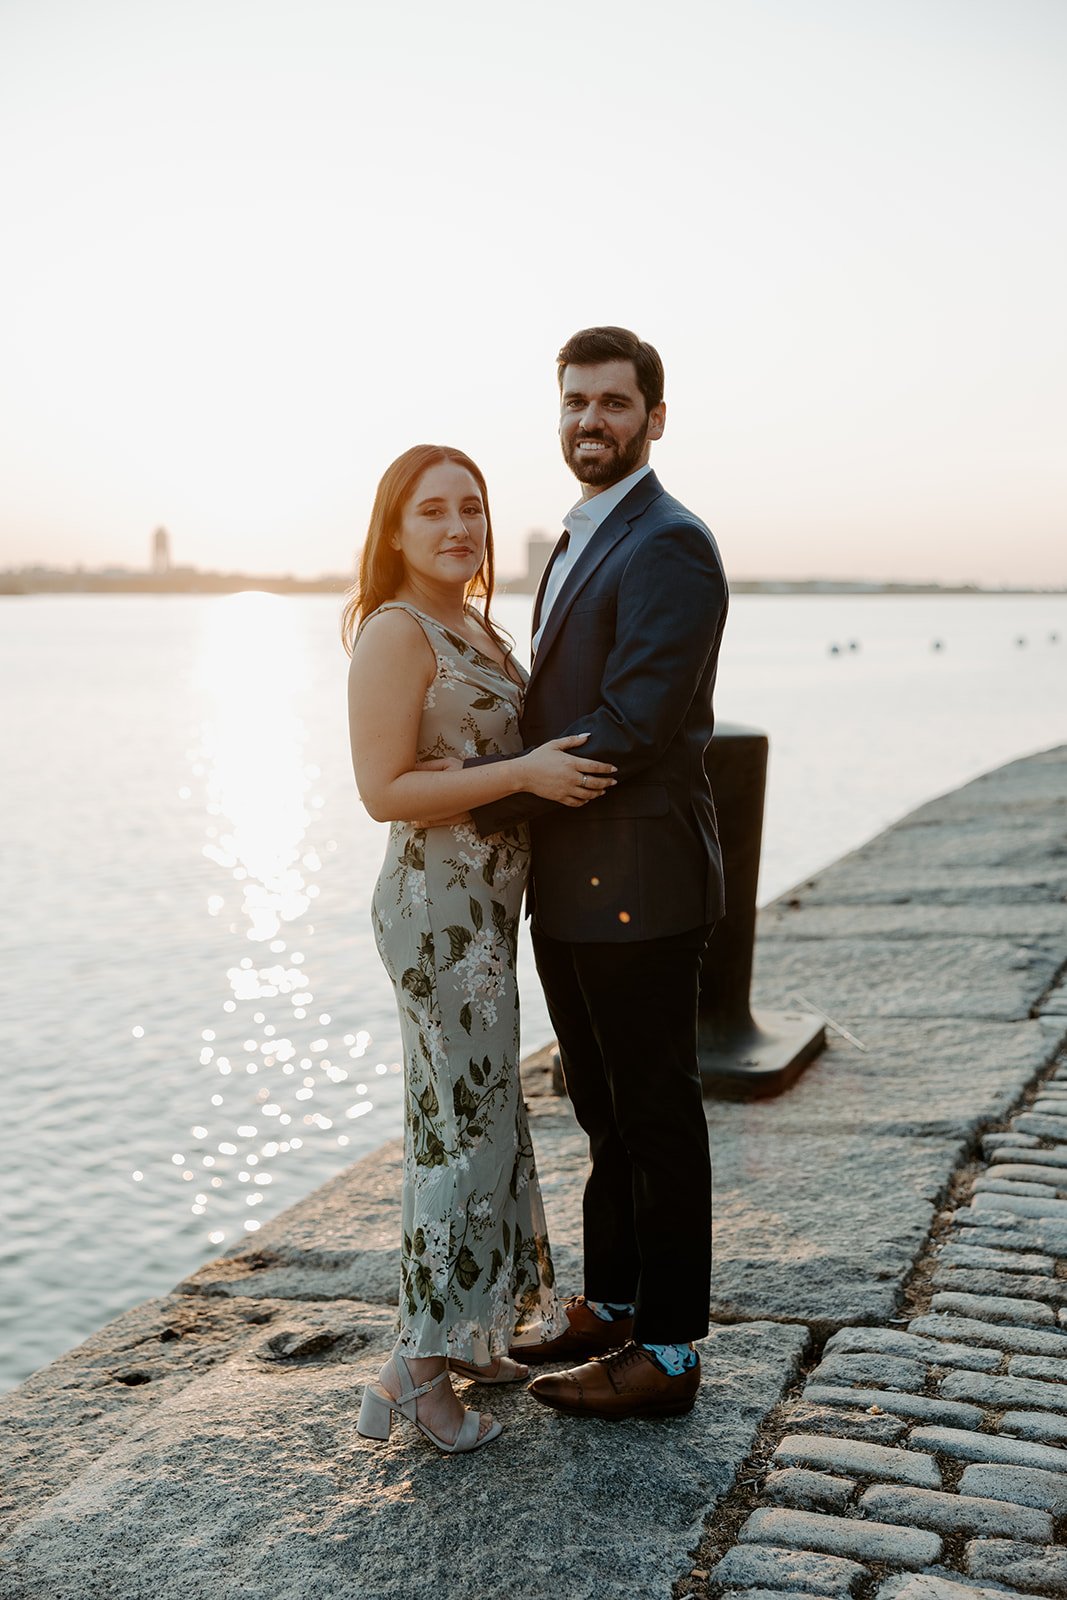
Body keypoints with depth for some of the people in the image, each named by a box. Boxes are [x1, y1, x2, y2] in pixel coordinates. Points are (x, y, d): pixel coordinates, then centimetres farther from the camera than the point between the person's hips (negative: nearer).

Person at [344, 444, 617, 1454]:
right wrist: (524, 774, -21)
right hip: (438, 906, -9)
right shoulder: (395, 633, -15)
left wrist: (569, 767, 11)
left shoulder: (474, 628, 14)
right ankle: (420, 1366, 6)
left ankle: (469, 1334, 28)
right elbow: (384, 790, -20)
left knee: (470, 1118, 15)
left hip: (481, 906, 9)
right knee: (467, 1124, -5)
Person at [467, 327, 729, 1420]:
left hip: (636, 888, -9)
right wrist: (500, 780, 4)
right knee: (605, 1114, 19)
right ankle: (610, 1307, 34)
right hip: (569, 889, 9)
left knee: (656, 1119, 3)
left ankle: (667, 1352, 17)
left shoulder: (671, 547, -15)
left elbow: (629, 730, -22)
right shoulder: (580, 542, 17)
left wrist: (484, 798, -15)